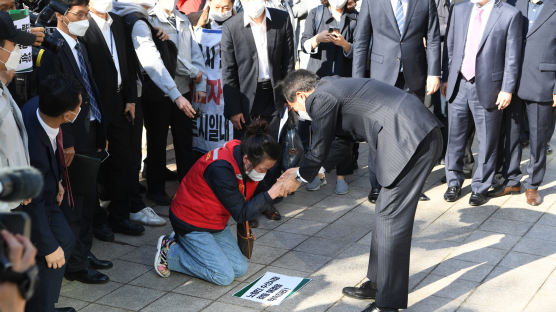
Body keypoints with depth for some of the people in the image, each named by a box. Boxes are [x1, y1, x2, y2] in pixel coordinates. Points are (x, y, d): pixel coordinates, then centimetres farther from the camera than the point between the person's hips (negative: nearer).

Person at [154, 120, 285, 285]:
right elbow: (240, 214, -28)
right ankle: (169, 251, 1)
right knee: (224, 276, -12)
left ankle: (187, 245, 15)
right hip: (191, 224, -9)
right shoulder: (220, 168, -34)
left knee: (239, 268, 3)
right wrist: (270, 195, -33)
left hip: (217, 224, 9)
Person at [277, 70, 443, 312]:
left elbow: (319, 150, 1)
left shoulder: (320, 99, -6)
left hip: (410, 139, -10)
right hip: (423, 135, 10)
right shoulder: (333, 86, 24)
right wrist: (302, 170, 32)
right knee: (386, 213, 18)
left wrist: (300, 177, 19)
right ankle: (378, 284, 29)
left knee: (391, 217, -6)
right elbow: (345, 136, 30)